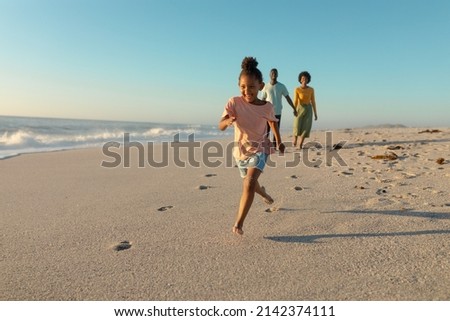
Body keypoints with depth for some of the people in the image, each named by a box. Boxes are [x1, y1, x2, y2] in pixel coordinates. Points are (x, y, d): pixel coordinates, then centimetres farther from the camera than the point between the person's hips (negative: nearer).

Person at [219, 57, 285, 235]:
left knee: (249, 183, -23)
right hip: (240, 149, 2)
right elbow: (220, 126, -24)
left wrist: (279, 142, 18)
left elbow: (272, 122, 8)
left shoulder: (267, 107, -13)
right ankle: (263, 192, 61)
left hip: (259, 149, -2)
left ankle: (238, 223, -16)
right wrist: (228, 121, -47)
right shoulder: (234, 103, -16)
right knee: (250, 183, 24)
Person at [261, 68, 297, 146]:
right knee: (266, 131, -3)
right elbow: (262, 100, 6)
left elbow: (288, 98, 4)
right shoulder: (266, 87, 3)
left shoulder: (282, 86, 3)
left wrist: (294, 109, 0)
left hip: (277, 112, 1)